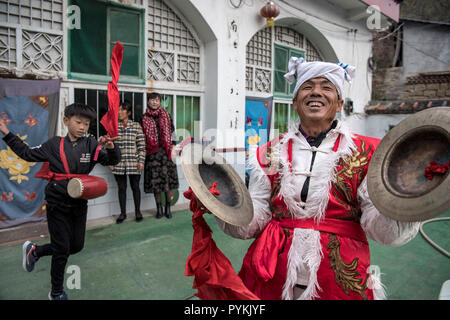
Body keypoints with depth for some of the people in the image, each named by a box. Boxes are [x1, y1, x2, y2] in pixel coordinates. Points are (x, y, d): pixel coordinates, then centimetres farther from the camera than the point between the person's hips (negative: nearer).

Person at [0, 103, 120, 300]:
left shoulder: (91, 145, -3)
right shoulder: (54, 145, -4)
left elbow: (112, 160, -13)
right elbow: (27, 154, 9)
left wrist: (111, 148, -33)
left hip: (79, 204, 3)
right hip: (58, 203, -3)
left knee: (77, 246, 14)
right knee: (62, 249, 4)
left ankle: (34, 251, 39)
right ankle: (57, 293, 26)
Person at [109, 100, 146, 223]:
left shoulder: (136, 126, 1)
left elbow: (142, 145, 0)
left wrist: (141, 161, -5)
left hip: (133, 163, -1)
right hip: (118, 163, 1)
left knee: (135, 187, 8)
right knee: (121, 188, 9)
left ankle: (137, 211, 23)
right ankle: (123, 213, 22)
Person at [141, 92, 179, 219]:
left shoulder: (166, 116, 8)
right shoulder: (144, 118, 8)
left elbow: (172, 132, 8)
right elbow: (143, 136, 11)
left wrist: (173, 146, -2)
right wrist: (144, 150, 3)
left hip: (165, 151, 0)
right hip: (152, 153, 0)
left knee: (167, 178, -2)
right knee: (155, 180, 1)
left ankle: (168, 207, 10)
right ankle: (159, 208, 13)